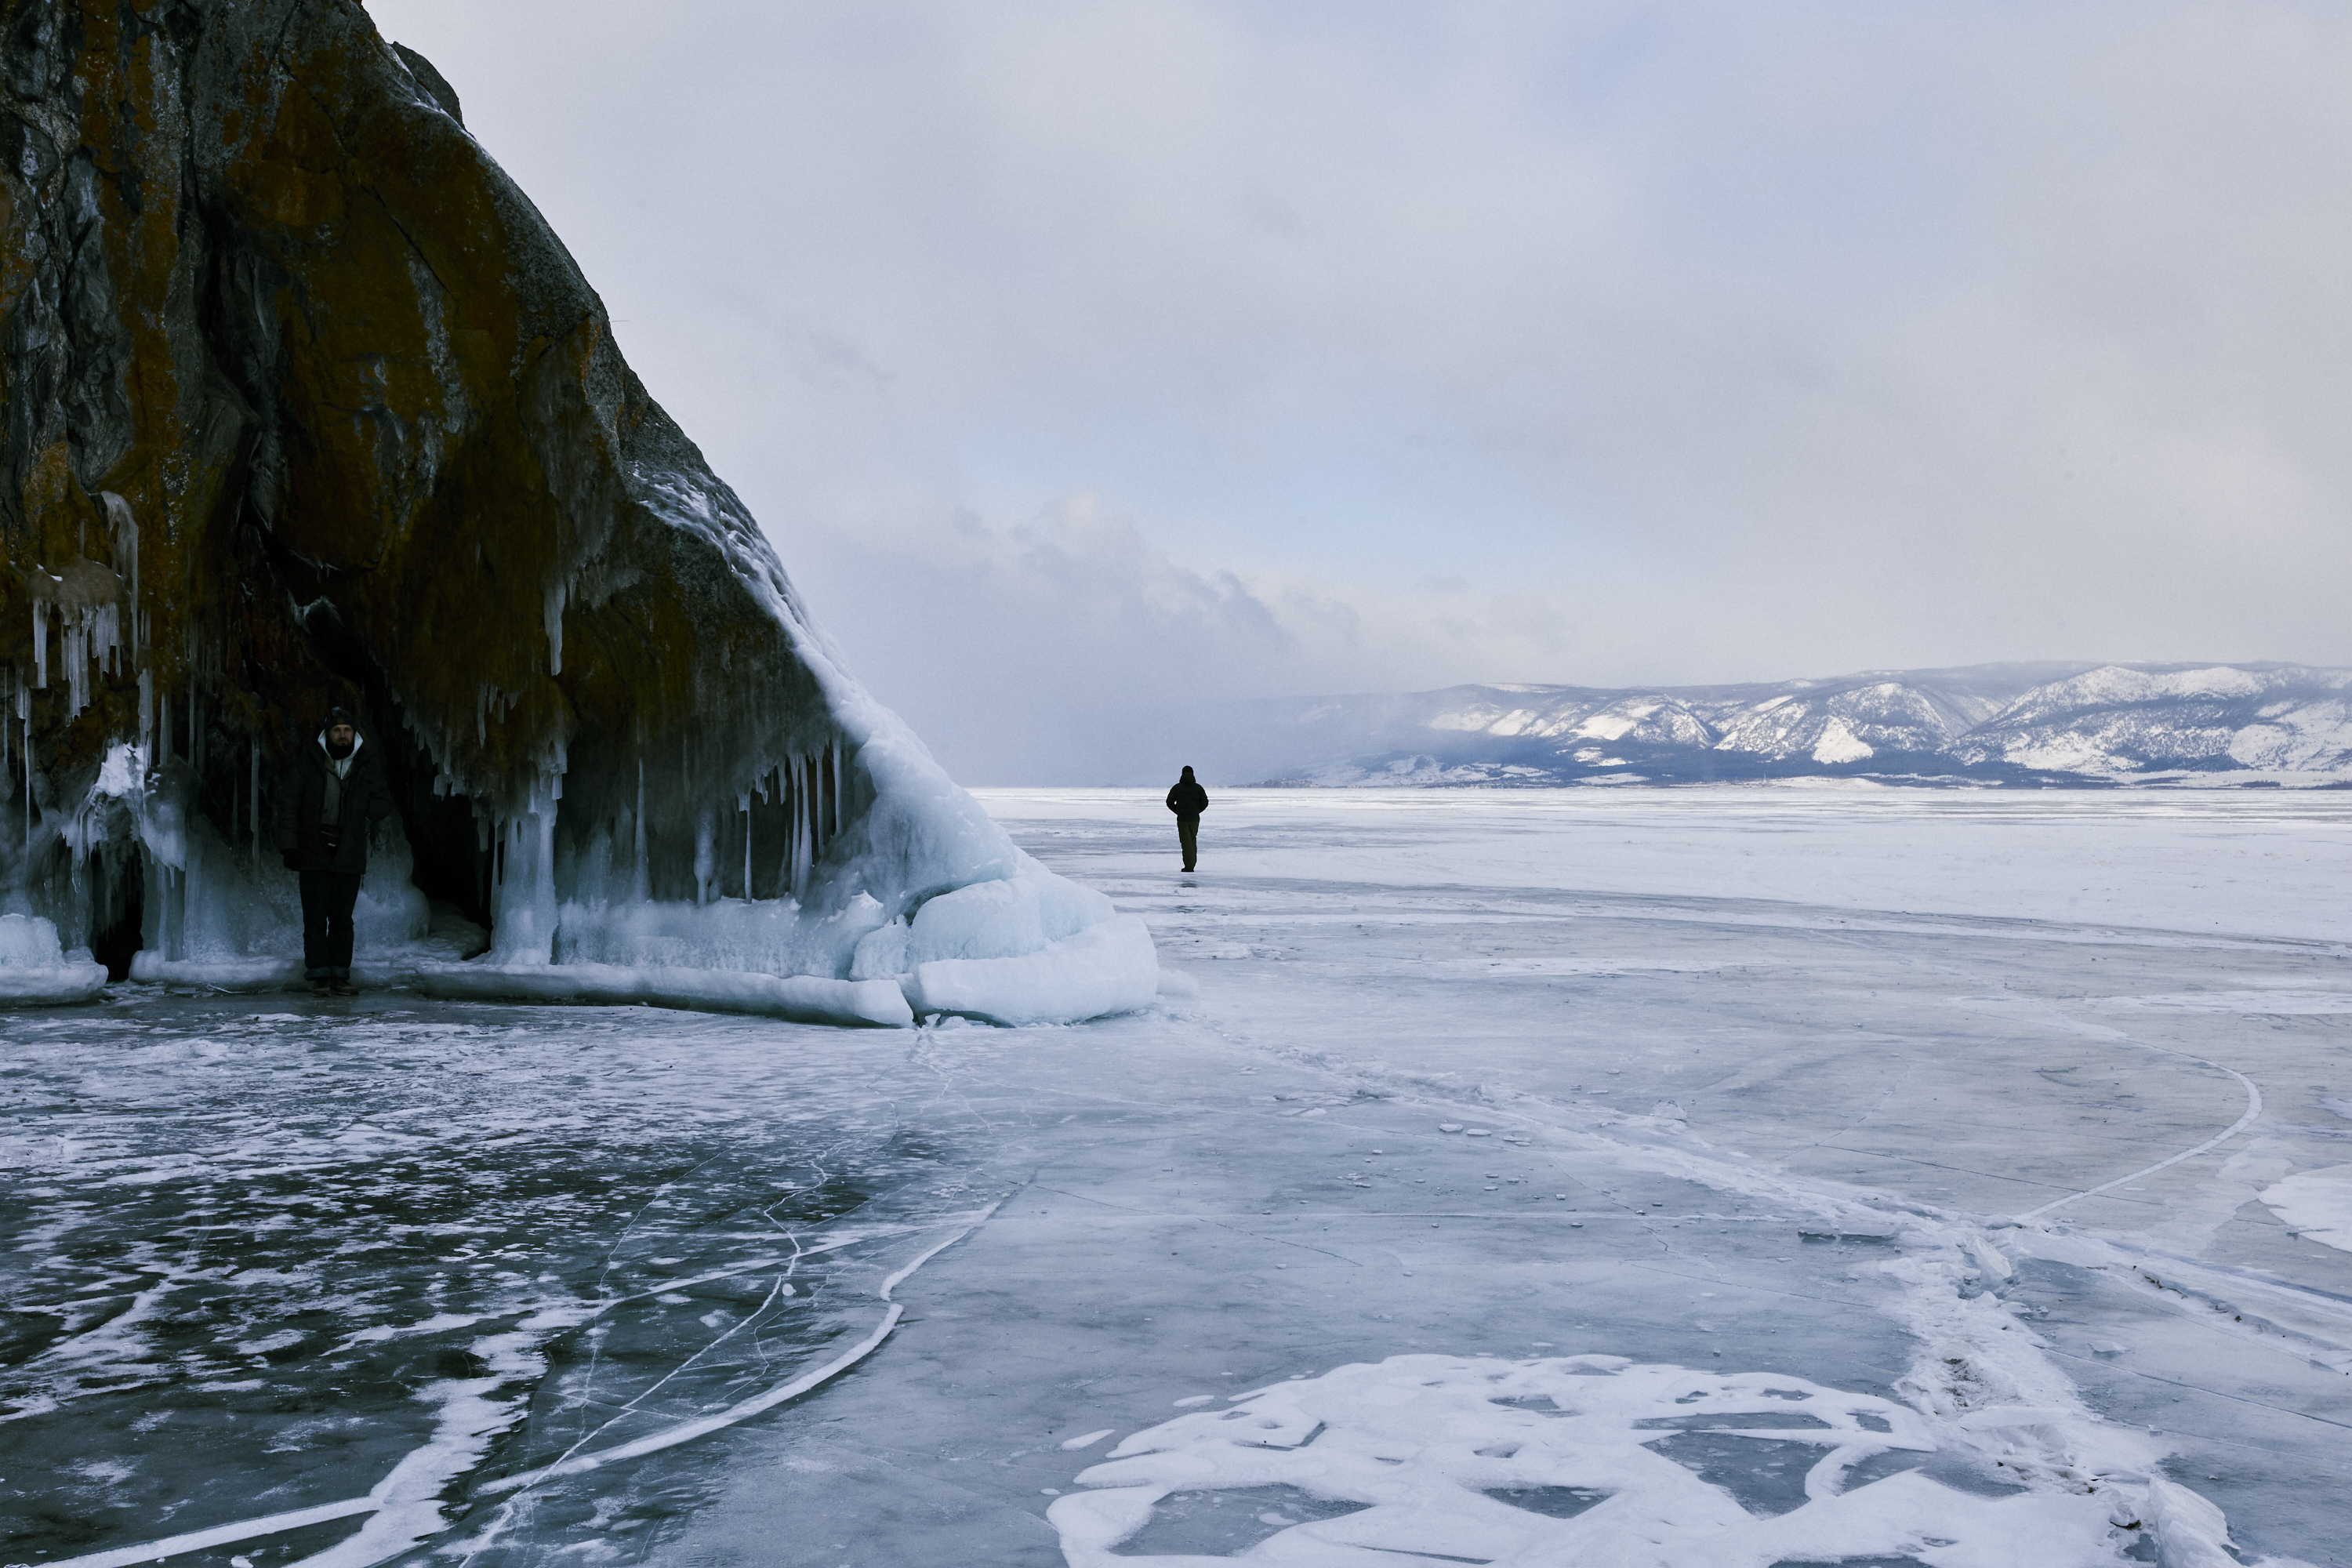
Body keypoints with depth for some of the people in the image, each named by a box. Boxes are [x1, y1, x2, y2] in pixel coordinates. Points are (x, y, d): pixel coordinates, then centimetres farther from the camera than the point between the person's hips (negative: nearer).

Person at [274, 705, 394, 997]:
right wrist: (289, 845, -5)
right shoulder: (308, 762, 0)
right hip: (313, 855, -1)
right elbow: (288, 803, 1)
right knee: (315, 919, -1)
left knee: (342, 920, 6)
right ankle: (320, 978, 4)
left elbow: (384, 801, 15)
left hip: (349, 857, 2)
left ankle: (340, 977, 12)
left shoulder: (367, 765, 5)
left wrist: (365, 817, -3)